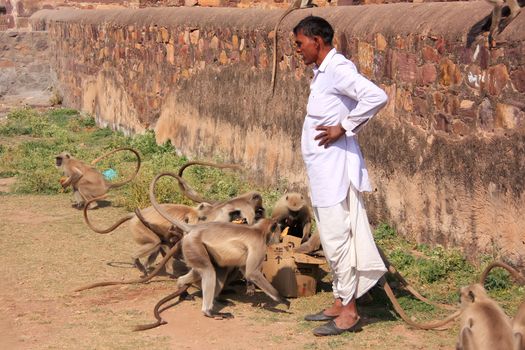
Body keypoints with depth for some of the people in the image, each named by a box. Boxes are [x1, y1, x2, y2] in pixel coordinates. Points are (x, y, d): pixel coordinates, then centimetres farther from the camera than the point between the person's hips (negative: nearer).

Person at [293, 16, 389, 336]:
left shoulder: (337, 68, -15)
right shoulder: (322, 73, 15)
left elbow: (377, 97, -29)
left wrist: (343, 128, -22)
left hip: (336, 167, -10)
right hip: (323, 169, 10)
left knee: (338, 238, -6)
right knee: (333, 238, 15)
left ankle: (349, 312, -1)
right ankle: (340, 304, 23)